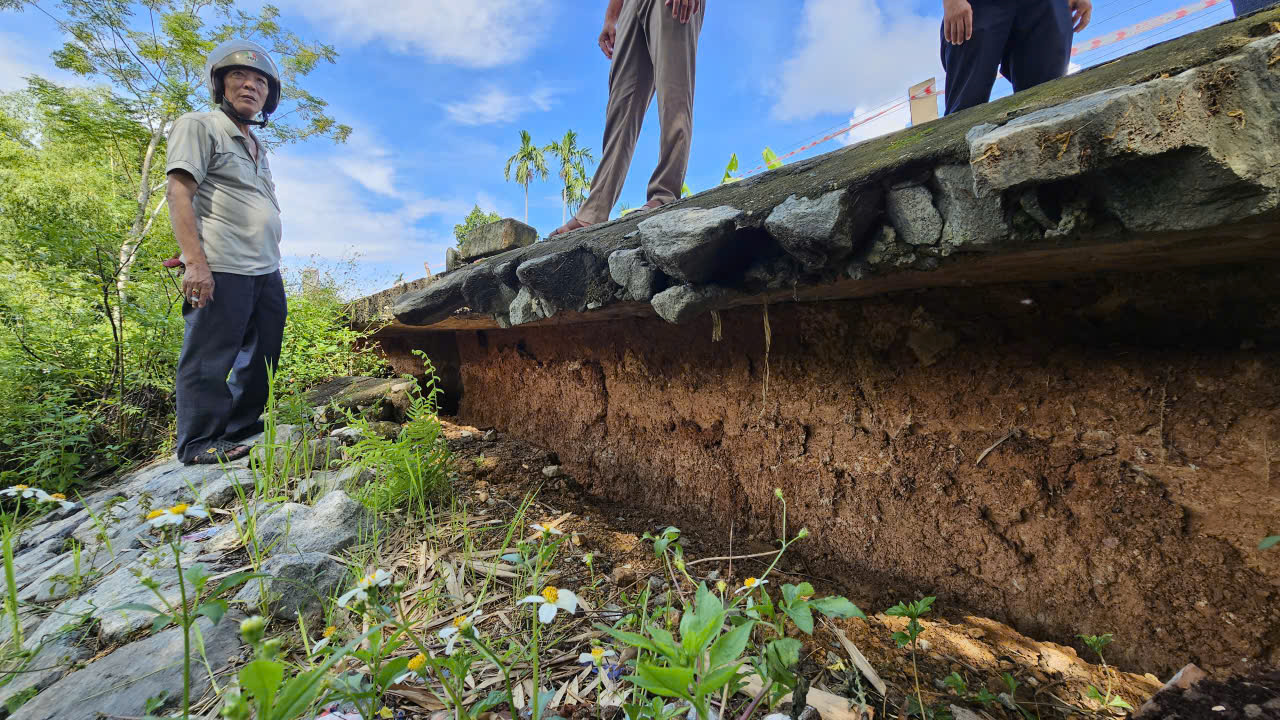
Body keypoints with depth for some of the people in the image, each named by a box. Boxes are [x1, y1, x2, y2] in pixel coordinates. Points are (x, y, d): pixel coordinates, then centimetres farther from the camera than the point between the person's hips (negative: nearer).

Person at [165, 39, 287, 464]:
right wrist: (196, 261, -19)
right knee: (209, 358, -5)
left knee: (261, 358, 10)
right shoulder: (199, 127, 2)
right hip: (221, 270, -8)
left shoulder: (257, 148, 25)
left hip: (266, 272, 8)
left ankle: (241, 430, 21)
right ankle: (199, 443, 4)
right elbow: (179, 194, -9)